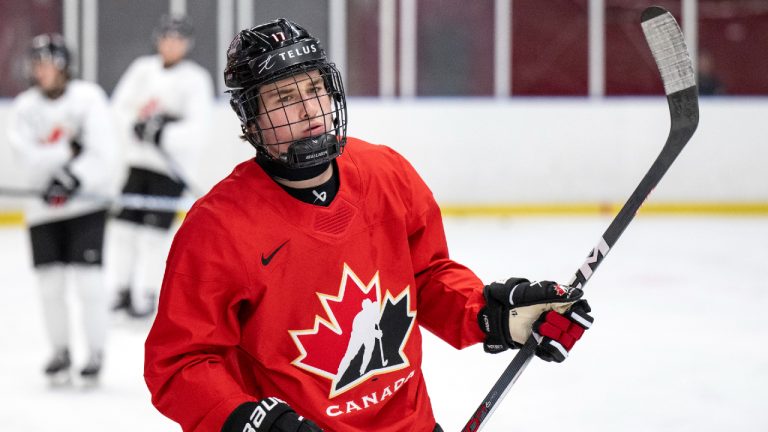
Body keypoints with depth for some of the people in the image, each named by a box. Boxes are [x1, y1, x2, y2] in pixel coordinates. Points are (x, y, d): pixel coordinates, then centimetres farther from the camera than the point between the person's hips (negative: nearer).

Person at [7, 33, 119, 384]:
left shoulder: (87, 97, -6)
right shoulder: (24, 108, 2)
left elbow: (103, 153, -12)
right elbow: (28, 157, -12)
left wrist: (76, 178, -24)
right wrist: (67, 149, -22)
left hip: (86, 201, -3)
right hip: (44, 206, 3)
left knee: (88, 277, -8)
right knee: (50, 282, 3)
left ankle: (96, 352, 4)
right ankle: (60, 351, 19)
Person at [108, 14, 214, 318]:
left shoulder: (196, 79, -6)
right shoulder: (143, 70, 7)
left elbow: (197, 127, -14)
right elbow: (120, 108, 7)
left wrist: (163, 135, -26)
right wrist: (136, 125, -14)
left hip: (173, 165, -4)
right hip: (139, 160, 4)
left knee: (155, 231, -5)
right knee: (124, 224, 3)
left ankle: (146, 296, 5)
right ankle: (122, 290, 16)